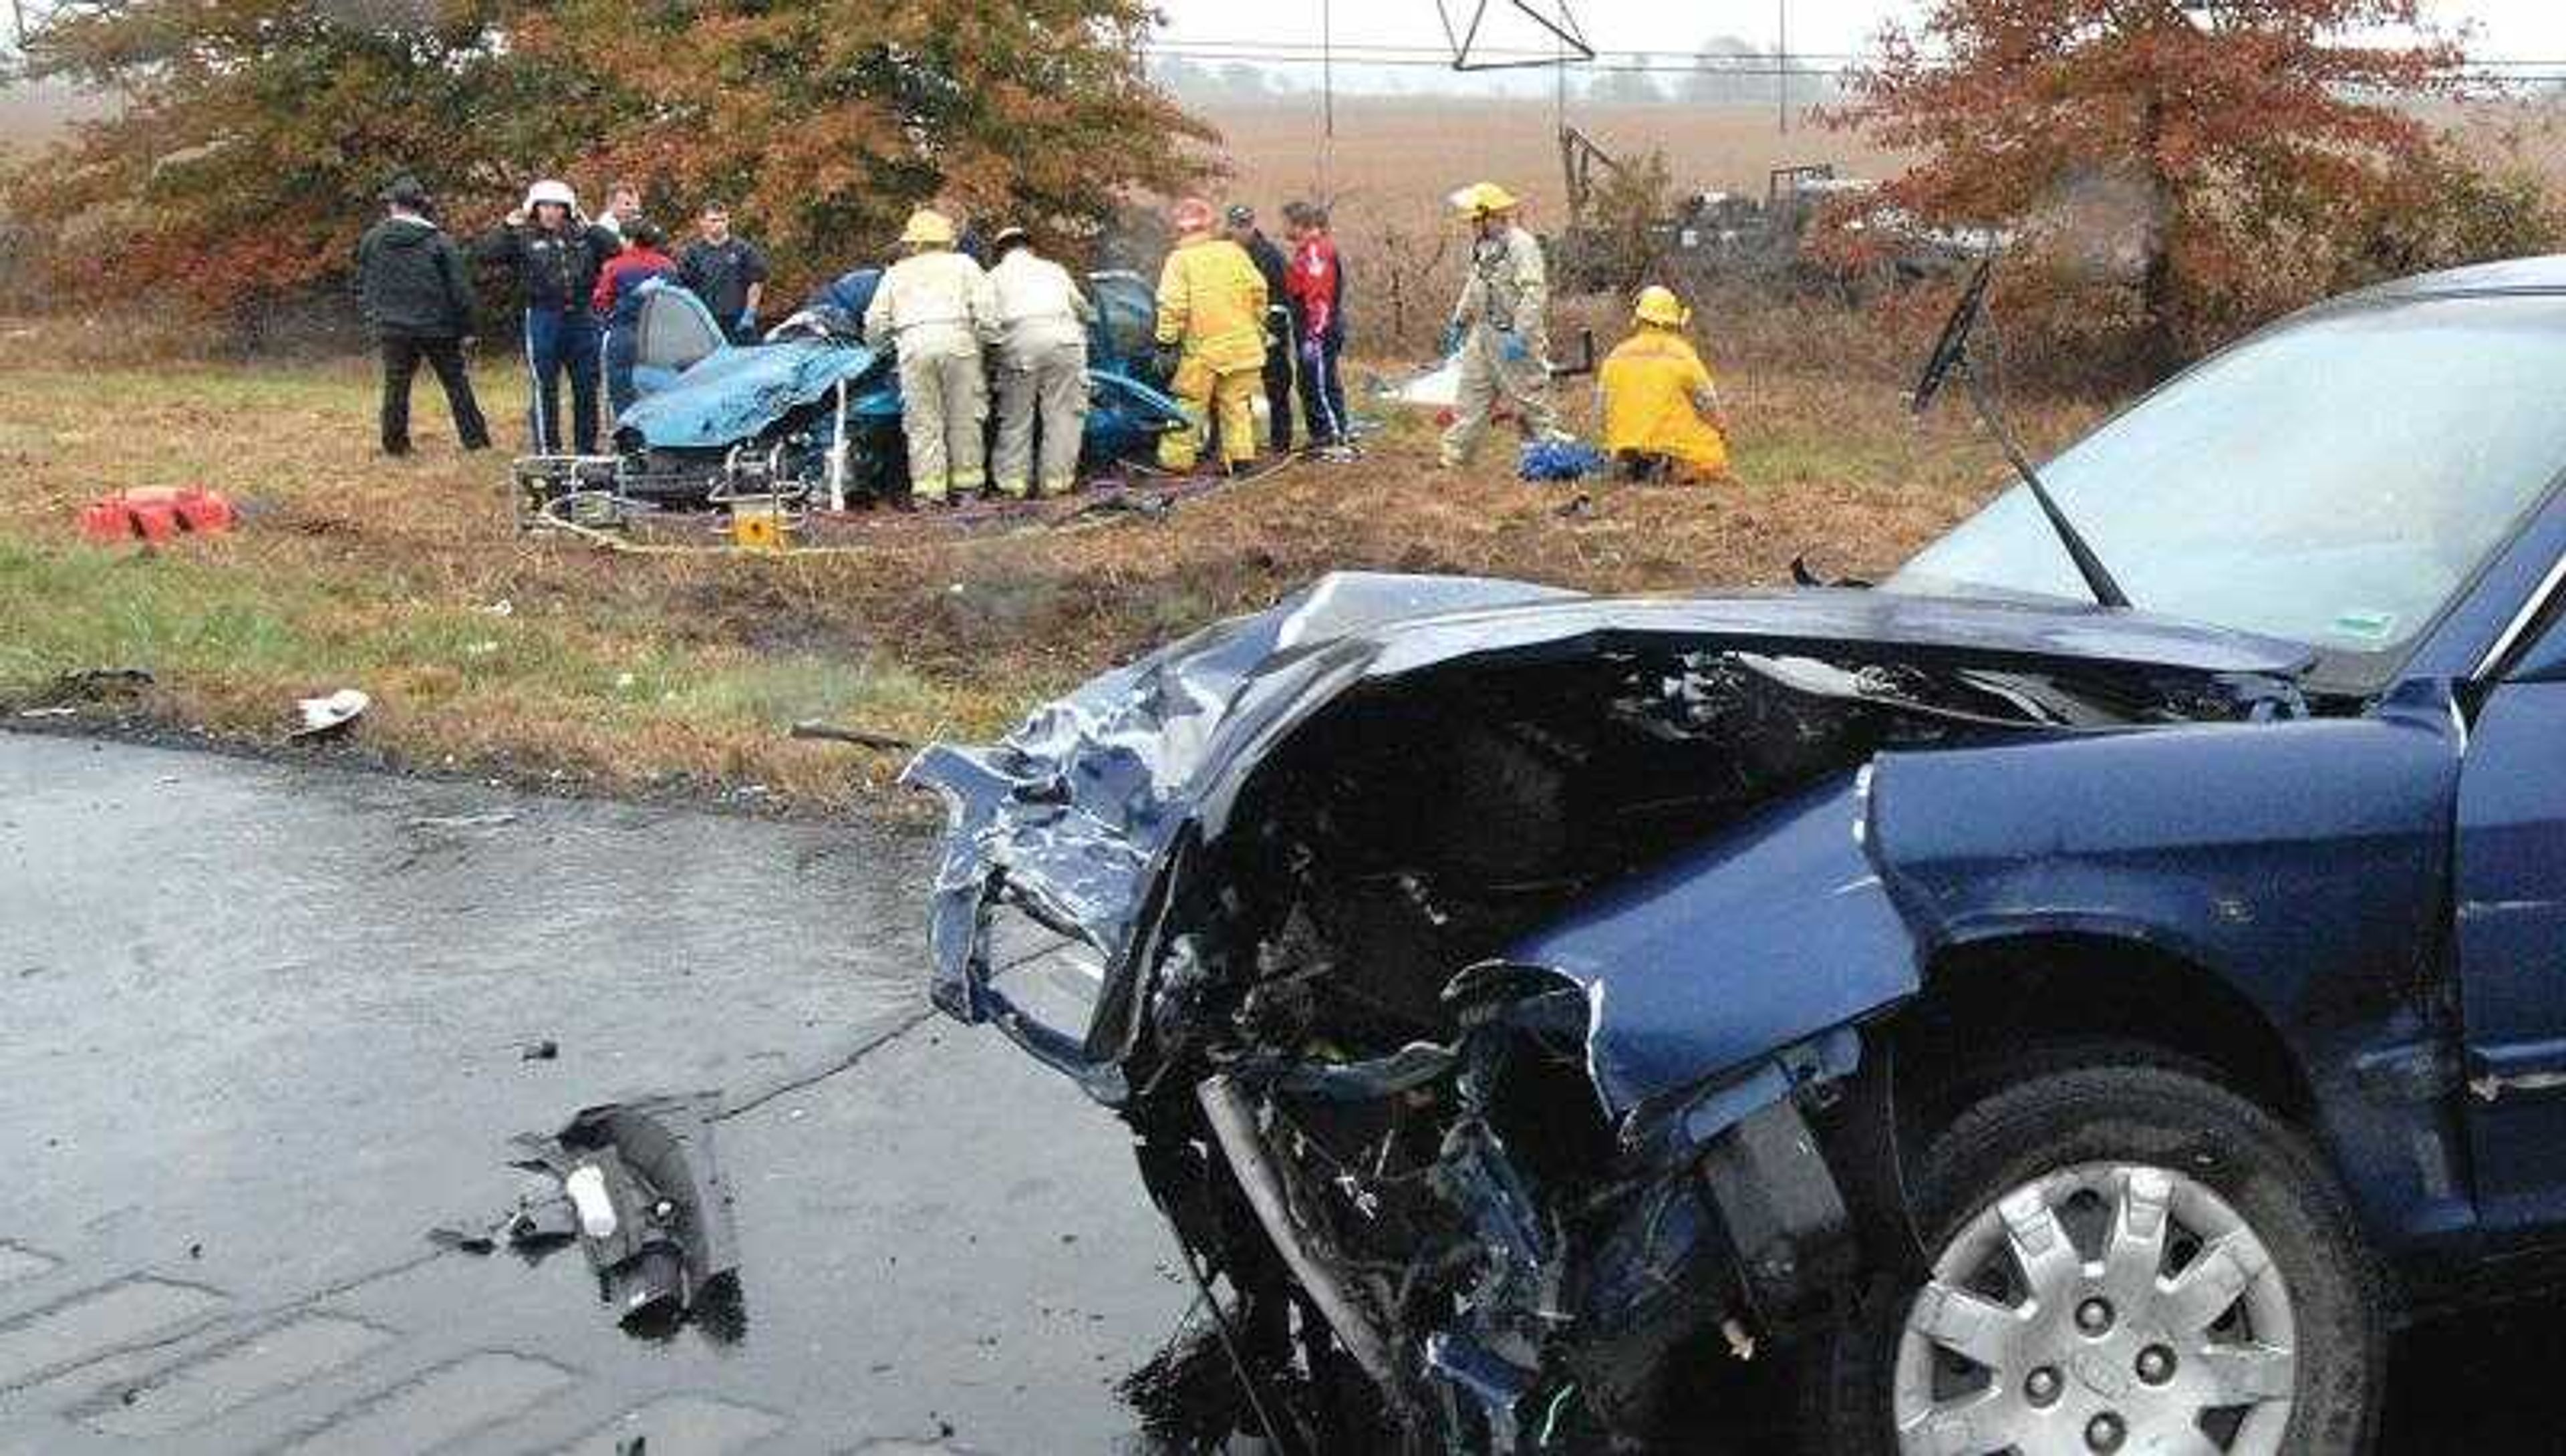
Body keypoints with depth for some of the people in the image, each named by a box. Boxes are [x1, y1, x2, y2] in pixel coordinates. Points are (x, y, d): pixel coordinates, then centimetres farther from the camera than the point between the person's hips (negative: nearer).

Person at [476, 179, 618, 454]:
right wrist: (508, 226, -14)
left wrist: (589, 227, -5)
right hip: (543, 317, -3)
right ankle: (547, 450, 6)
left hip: (581, 317, 3)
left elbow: (615, 248, 0)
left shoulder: (582, 235, 10)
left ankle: (587, 447, 21)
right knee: (544, 389, 0)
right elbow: (485, 252, -7)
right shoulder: (524, 238, 2)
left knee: (587, 387, 10)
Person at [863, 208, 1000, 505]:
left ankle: (928, 486, -4)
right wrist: (988, 339, 13)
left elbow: (875, 323, 21)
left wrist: (877, 341, 39)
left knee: (923, 422, 1)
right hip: (958, 340, -1)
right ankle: (967, 479, 4)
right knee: (964, 417, 5)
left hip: (914, 347, 1)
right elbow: (986, 310, 6)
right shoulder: (963, 265, 21)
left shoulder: (896, 274, 25)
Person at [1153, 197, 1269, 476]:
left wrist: (1166, 343, -9)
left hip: (1202, 348, -4)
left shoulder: (1179, 260, -5)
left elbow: (1172, 307, -13)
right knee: (1237, 404, 11)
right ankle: (1240, 455, 9)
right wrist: (1258, 327, 16)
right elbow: (1258, 289, 6)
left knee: (1188, 404, 4)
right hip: (1241, 345, 4)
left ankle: (1176, 458, 5)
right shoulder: (1233, 252, 6)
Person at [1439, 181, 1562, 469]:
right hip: (1483, 333, 9)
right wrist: (1459, 322, 25)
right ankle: (1456, 455, 16)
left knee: (1529, 394, -3)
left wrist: (1520, 335, -26)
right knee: (1472, 395, 10)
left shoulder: (1521, 245, -15)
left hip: (1511, 335, -9)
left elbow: (1534, 293, -21)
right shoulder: (1483, 246, 13)